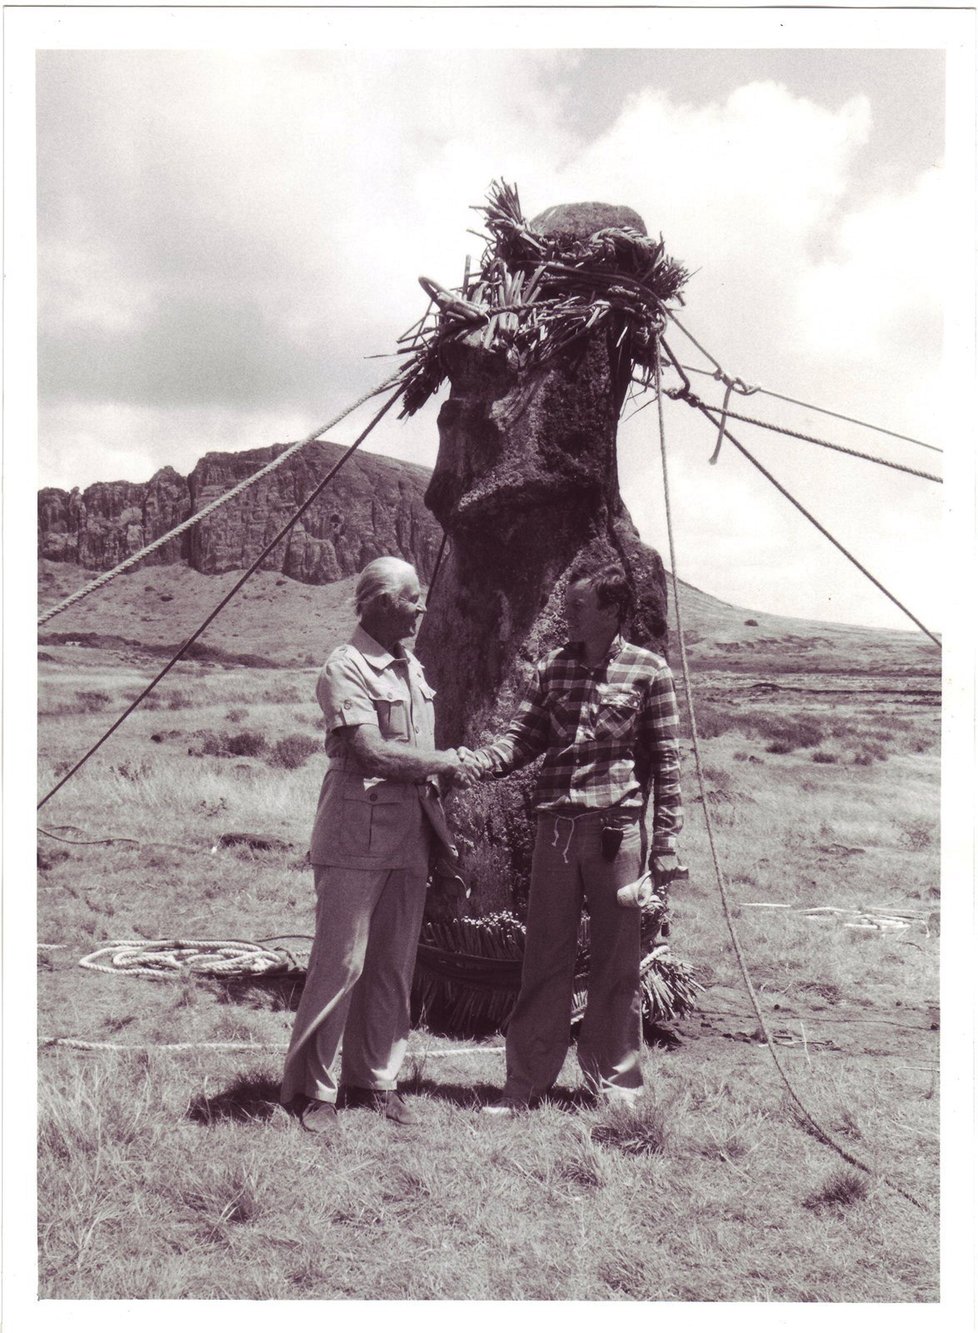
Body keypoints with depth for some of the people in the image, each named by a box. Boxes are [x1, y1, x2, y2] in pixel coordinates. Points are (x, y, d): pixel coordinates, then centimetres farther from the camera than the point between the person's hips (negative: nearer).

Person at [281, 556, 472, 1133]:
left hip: (410, 837, 8)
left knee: (394, 964, 11)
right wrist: (447, 761, -11)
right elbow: (371, 752, -20)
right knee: (341, 961, -4)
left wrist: (442, 831, 14)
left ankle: (374, 1080, 22)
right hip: (356, 837, -7)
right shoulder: (347, 667, -10)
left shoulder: (414, 669, 16)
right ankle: (311, 1089, 8)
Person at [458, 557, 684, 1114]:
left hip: (618, 829, -3)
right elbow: (522, 738, 7)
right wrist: (473, 762, -12)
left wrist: (666, 842, -4)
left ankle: (614, 1082, 21)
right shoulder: (552, 669, 10)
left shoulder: (649, 671, -1)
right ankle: (527, 1081, 18)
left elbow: (666, 760, 0)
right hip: (556, 827, 3)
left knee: (617, 963, 7)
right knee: (544, 958, 8)